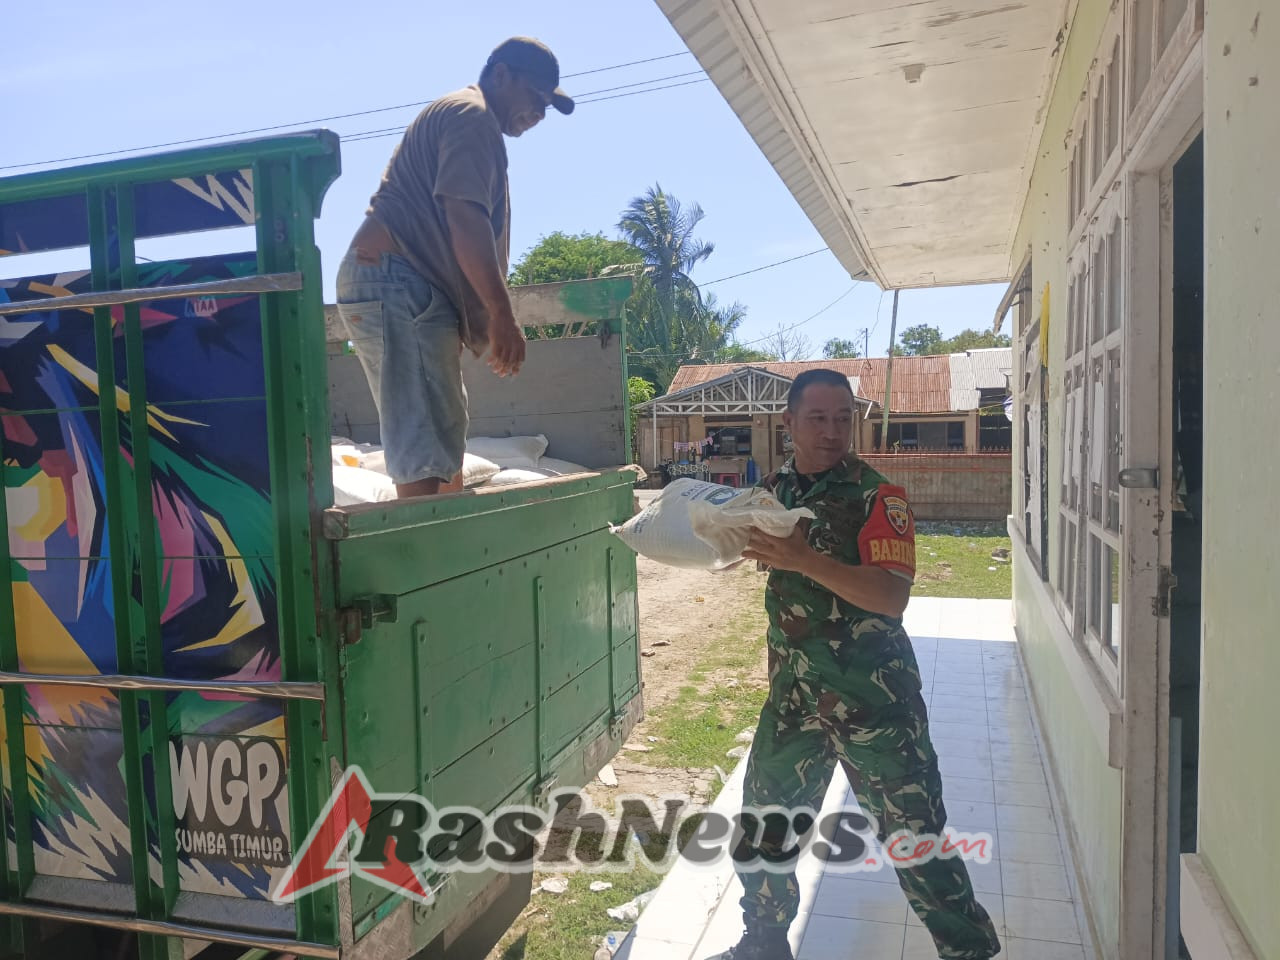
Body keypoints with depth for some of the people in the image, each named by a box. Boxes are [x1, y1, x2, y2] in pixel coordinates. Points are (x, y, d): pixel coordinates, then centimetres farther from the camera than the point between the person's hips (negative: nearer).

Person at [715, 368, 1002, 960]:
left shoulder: (877, 497, -13)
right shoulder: (773, 488, 5)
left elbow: (892, 596, -23)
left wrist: (806, 559, -32)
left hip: (873, 694, -6)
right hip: (794, 689, 6)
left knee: (913, 832, 1)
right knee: (765, 822, 17)